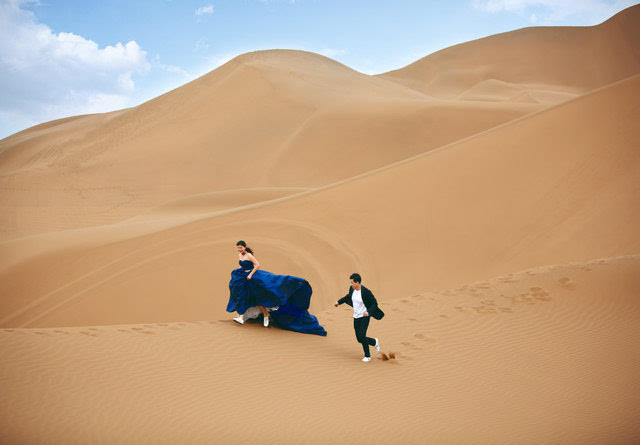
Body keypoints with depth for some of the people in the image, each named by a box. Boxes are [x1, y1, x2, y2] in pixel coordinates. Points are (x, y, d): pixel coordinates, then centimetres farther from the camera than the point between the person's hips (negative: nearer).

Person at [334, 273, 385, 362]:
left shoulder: (366, 292, -22)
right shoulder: (352, 289, -3)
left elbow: (375, 304, -16)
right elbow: (349, 296, 20)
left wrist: (368, 312, -31)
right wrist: (339, 302, 19)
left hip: (365, 316, -7)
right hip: (356, 317, 7)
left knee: (361, 337, -15)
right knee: (359, 339, 7)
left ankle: (367, 356, 9)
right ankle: (375, 342, 33)